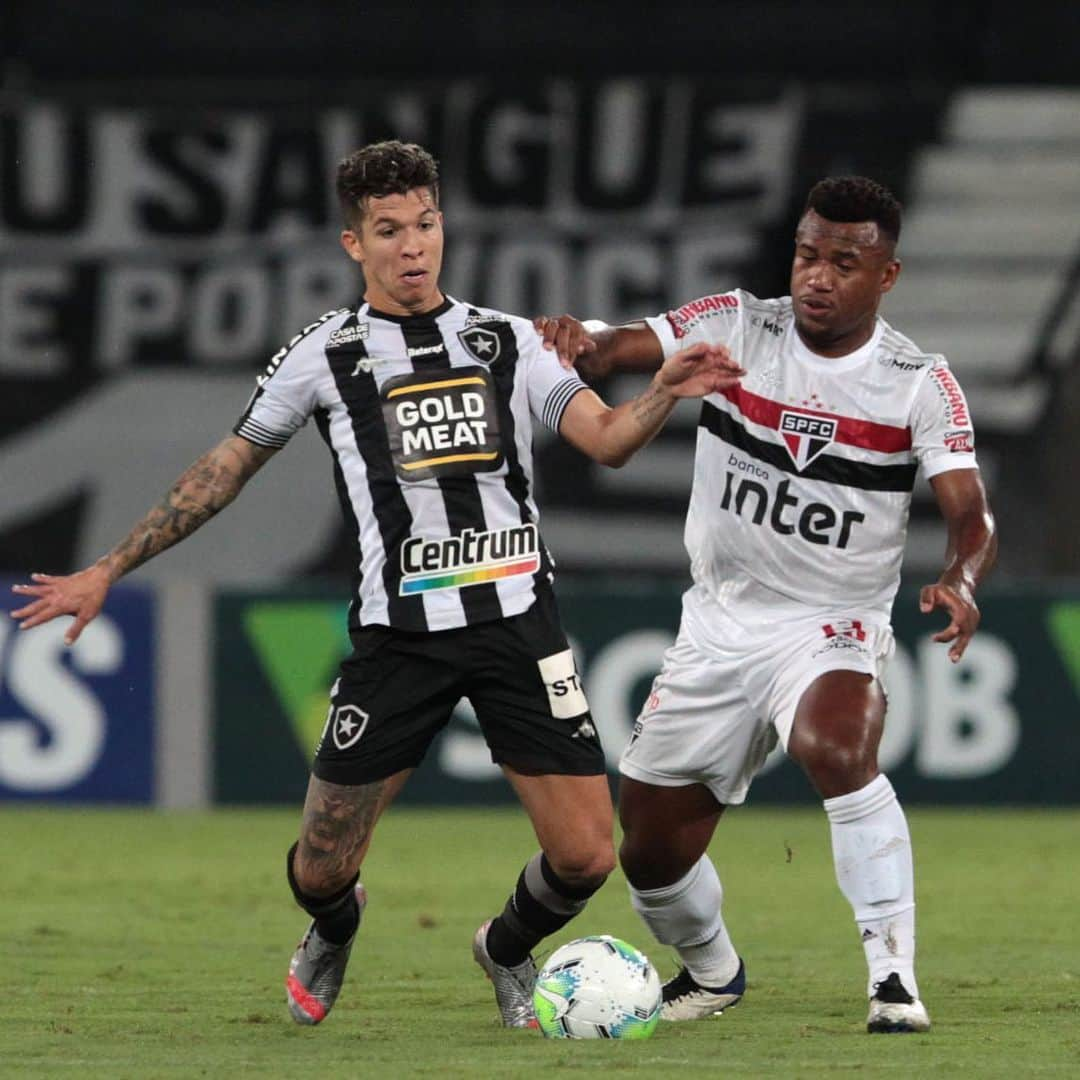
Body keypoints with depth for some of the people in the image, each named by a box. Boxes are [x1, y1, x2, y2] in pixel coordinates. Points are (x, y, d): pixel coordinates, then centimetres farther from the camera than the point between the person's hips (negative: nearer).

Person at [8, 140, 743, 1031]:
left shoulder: (508, 341, 9)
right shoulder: (326, 356, 5)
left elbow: (606, 440, 0)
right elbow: (225, 472, 13)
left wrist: (666, 393, -21)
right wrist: (106, 573, 13)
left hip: (516, 616, 1)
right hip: (398, 630, -1)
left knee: (585, 856, -6)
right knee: (321, 869, 0)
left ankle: (509, 954, 30)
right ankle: (334, 935, 40)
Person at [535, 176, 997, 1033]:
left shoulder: (921, 384, -7)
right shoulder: (735, 327, -4)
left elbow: (970, 514, -14)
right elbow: (619, 351, -14)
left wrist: (962, 582, -36)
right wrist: (579, 342, -38)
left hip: (833, 631, -3)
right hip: (719, 626, 3)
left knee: (836, 747, -37)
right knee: (650, 854, 8)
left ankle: (895, 980, -32)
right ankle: (711, 971, 41)